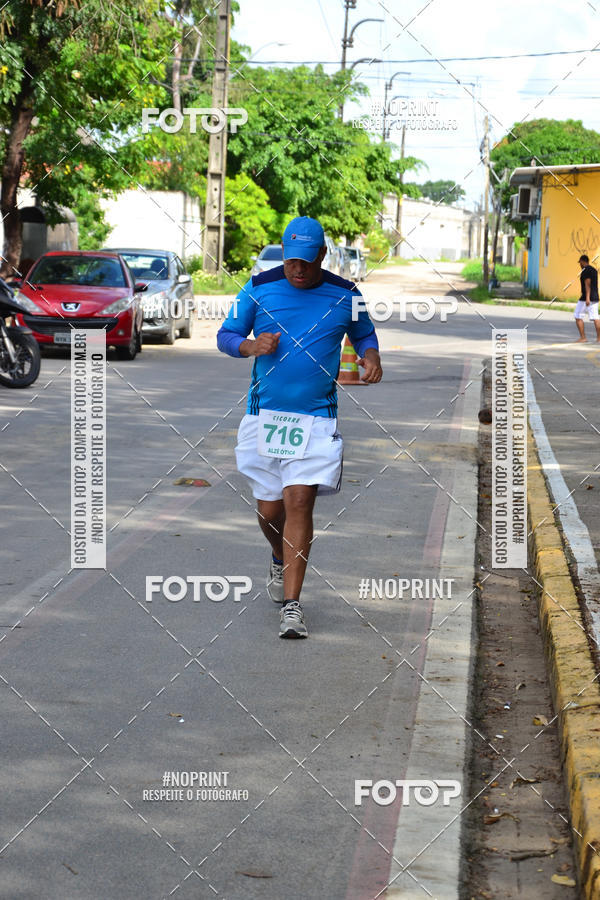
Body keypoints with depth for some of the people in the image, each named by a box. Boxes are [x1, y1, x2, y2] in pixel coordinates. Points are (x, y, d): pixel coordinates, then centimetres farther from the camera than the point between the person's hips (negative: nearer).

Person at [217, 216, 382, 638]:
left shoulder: (344, 294, 3)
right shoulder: (258, 288, 2)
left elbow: (364, 333, 20)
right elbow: (225, 335, 7)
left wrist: (371, 357, -3)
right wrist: (251, 345, -15)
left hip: (316, 418, -1)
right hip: (265, 414, 2)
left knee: (300, 503, -12)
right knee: (269, 508, 7)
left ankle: (291, 604, -9)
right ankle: (280, 561, 41)